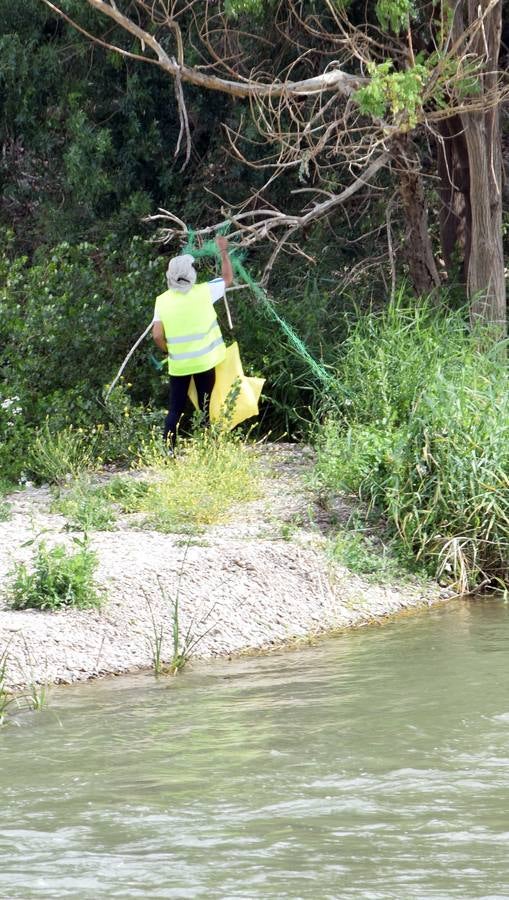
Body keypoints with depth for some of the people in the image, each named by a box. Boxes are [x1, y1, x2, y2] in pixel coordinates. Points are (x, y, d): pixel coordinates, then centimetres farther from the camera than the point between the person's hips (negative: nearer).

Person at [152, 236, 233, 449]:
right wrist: (223, 252, 18)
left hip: (177, 365, 1)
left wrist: (168, 351, 10)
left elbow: (157, 335, -10)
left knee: (174, 410, 7)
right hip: (204, 361, -1)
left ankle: (168, 450, -1)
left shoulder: (163, 300, -5)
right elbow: (227, 279, 7)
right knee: (205, 408, 10)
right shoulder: (203, 292, -9)